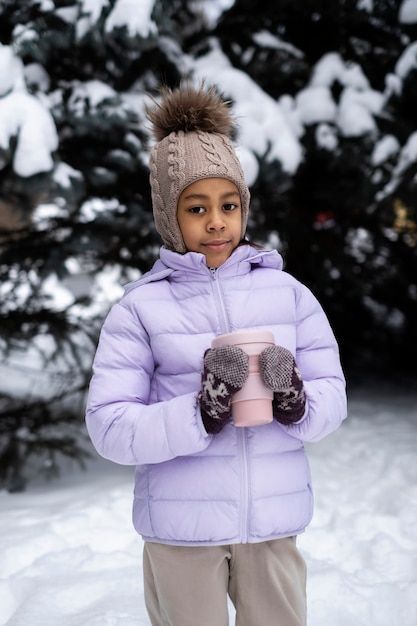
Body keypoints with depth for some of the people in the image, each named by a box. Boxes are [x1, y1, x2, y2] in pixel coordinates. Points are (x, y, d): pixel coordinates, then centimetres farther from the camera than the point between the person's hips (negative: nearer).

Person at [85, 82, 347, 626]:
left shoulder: (288, 293, 2)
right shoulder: (140, 308, -5)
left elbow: (333, 394, 2)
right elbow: (109, 427, -9)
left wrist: (297, 404, -20)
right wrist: (200, 416, -24)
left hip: (272, 520, 2)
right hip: (181, 527, -2)